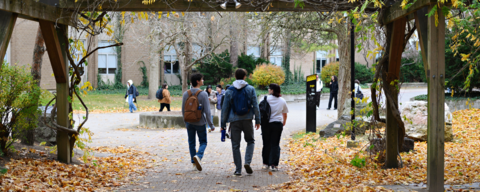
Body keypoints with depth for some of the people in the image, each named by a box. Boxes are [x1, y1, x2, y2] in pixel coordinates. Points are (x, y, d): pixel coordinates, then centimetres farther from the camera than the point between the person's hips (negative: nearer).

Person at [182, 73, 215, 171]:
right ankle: (198, 156, -19)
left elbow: (183, 110, 6)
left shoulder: (186, 94, 0)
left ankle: (194, 163, 14)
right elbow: (207, 111, -13)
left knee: (191, 143, 13)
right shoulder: (203, 94, -12)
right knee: (203, 142, 8)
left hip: (189, 123, 4)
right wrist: (211, 125, -6)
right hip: (200, 123, -3)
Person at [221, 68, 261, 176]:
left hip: (234, 121, 0)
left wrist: (223, 124, 9)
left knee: (235, 145, 5)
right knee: (250, 141, 15)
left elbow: (225, 108, 5)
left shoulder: (229, 91, 4)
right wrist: (257, 120, 6)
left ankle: (238, 169, 4)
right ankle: (247, 162, -6)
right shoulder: (250, 89, 3)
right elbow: (255, 106, 0)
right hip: (247, 119, 0)